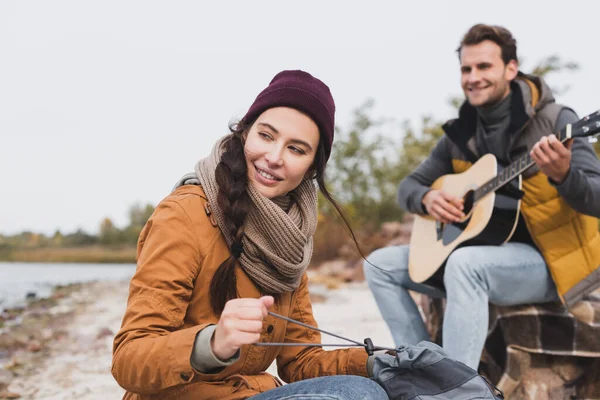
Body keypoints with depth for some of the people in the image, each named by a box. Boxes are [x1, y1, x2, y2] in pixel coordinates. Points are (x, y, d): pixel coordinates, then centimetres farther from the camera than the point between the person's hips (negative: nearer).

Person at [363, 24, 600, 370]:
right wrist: (428, 198, -11)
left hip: (550, 262, -7)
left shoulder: (556, 121, -11)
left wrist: (562, 174, -40)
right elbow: (409, 186, 13)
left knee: (465, 263, -37)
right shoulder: (461, 134, 5)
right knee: (380, 264, -1)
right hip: (482, 253, 7)